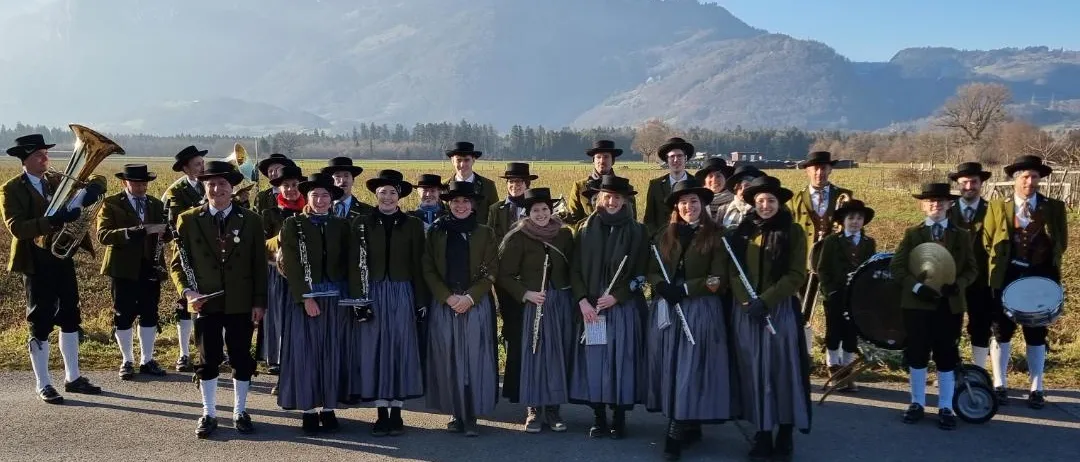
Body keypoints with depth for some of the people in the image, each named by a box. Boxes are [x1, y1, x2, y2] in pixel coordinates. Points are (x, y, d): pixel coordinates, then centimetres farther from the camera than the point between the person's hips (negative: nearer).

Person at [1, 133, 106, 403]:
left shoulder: (57, 180, 8)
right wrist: (53, 221, -34)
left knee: (70, 317, 12)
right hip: (37, 263, -6)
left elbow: (97, 180, 9)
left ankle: (73, 377, 23)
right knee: (40, 323, 0)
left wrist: (90, 191, -15)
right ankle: (43, 385, 10)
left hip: (63, 258, 6)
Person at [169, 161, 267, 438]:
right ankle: (209, 414, 20)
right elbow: (177, 264, 4)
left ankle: (240, 412, 21)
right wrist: (187, 292, -12)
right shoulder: (188, 220, 1)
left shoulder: (250, 220, 2)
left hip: (241, 303, 0)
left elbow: (259, 266, 2)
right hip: (205, 303, 0)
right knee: (208, 360, 7)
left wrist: (259, 302, -2)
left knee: (242, 359, 8)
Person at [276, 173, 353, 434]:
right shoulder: (293, 225, 0)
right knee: (305, 354, 1)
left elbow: (347, 264, 10)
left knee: (333, 354, 5)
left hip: (336, 300, 3)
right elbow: (290, 265, -6)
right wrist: (306, 298, -13)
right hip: (304, 299, -2)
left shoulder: (341, 226, 8)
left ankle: (329, 409, 14)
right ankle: (308, 410, 10)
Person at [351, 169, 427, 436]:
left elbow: (418, 265, 4)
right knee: (374, 351, 2)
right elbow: (355, 263, 2)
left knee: (401, 351, 2)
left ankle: (396, 413, 10)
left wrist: (421, 300, -1)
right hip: (372, 293, 0)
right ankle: (381, 413, 10)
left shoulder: (412, 225, 6)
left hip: (402, 294, 0)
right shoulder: (362, 223, 5)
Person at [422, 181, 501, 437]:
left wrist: (470, 297, -12)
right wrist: (448, 297, -10)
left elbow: (491, 271, 0)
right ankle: (456, 413, 13)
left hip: (477, 305, -1)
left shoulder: (485, 233, 5)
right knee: (448, 358, 2)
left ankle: (472, 416, 3)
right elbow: (428, 270, 3)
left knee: (475, 357, -3)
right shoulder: (436, 232, 7)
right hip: (444, 305, 1)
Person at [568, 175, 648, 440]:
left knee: (620, 360, 1)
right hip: (590, 307, 1)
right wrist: (583, 301, -9)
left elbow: (640, 272, 0)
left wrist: (616, 296, -11)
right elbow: (575, 269, 3)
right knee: (594, 360, 1)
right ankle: (599, 418, 11)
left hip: (623, 308, -1)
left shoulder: (636, 231, 2)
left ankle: (619, 419, 10)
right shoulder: (586, 229, 5)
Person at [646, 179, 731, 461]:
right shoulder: (664, 235, 11)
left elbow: (718, 278, -7)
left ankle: (676, 435, -3)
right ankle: (689, 427, 16)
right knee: (670, 368, 4)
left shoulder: (715, 236, -1)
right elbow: (652, 272, 9)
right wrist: (664, 287, -13)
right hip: (666, 310, 4)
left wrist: (684, 289, -16)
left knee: (690, 370, -5)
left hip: (700, 310, -4)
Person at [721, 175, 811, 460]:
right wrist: (746, 301, -12)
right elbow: (732, 271, 4)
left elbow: (796, 275, -7)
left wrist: (765, 300, -16)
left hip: (780, 310, -2)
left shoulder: (793, 232, -1)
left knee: (782, 370, 0)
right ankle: (762, 435, 11)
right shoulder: (740, 232, 7)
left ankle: (785, 437, 10)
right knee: (754, 372, 4)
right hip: (745, 312, 3)